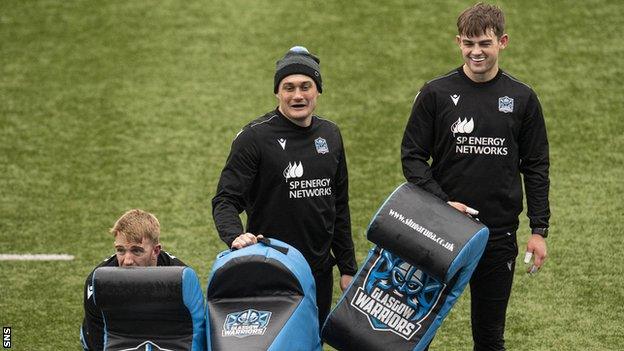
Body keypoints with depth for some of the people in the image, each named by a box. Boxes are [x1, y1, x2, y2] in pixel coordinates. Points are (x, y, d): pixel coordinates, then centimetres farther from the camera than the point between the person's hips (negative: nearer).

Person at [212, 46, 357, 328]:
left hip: (319, 273, 5)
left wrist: (347, 268, 15)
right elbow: (225, 200, -12)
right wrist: (235, 235, -32)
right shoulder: (255, 137, -9)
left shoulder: (330, 135, 9)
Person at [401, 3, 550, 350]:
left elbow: (536, 167, 6)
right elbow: (413, 156, 0)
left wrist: (539, 230, 1)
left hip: (499, 233, 1)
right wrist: (441, 202, -13)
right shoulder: (436, 93, -2)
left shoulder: (522, 98, 2)